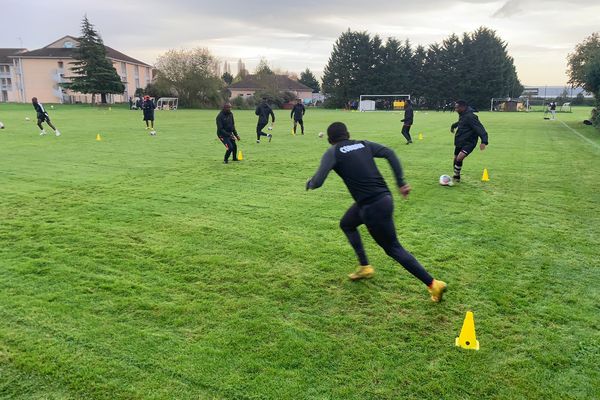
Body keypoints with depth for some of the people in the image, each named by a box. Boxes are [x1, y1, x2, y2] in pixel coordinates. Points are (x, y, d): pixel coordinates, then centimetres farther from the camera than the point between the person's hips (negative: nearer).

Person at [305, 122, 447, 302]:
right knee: (346, 224, 28)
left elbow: (318, 181, -15)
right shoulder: (364, 144, 13)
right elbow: (389, 154, 2)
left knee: (393, 248, 7)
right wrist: (401, 182, 3)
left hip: (373, 206, -8)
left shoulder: (332, 153, -4)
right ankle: (365, 267, 33)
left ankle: (433, 284, 11)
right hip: (383, 198, 8)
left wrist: (309, 184, 8)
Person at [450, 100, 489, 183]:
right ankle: (456, 177, 32)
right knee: (456, 159, 15)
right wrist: (453, 126, 52)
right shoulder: (462, 115, 7)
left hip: (468, 143, -9)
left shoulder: (470, 117, -22)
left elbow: (479, 128, -27)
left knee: (459, 159, -25)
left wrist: (484, 141, -38)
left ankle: (456, 176, -7)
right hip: (459, 142, 9)